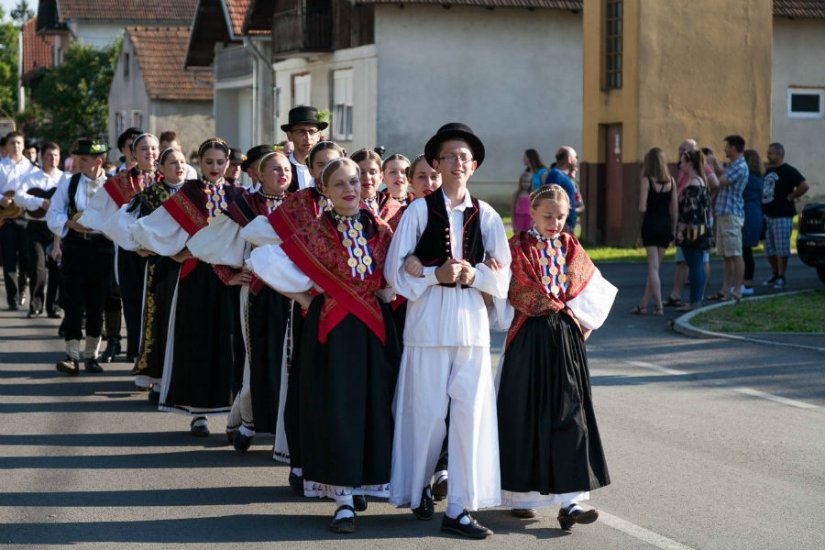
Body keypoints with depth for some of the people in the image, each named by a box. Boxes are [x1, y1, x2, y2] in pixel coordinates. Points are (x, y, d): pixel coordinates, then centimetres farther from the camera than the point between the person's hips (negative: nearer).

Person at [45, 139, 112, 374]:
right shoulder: (68, 182, 5)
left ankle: (91, 355, 20)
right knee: (73, 302, -6)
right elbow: (53, 214, 3)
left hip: (102, 248, -1)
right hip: (74, 247, 1)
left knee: (97, 304, 8)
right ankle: (72, 356, -5)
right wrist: (70, 224, -15)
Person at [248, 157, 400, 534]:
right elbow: (266, 262, -7)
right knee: (336, 408, -4)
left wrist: (384, 295, 1)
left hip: (374, 328, 3)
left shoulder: (380, 230, 5)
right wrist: (304, 298, -3)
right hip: (332, 329, -3)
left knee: (373, 405, 5)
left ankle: (360, 484, 22)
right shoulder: (315, 233, -4)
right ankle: (343, 500, -1)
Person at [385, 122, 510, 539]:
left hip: (472, 322, 2)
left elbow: (503, 275, 7)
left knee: (472, 412, -2)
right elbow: (395, 271, -2)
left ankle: (460, 508, 3)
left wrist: (474, 275, -11)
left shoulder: (485, 215, 7)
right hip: (428, 321, -2)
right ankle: (418, 488, 26)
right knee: (426, 412, 3)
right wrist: (435, 275, -14)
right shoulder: (419, 210, 0)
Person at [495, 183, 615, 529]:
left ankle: (569, 502, -5)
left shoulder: (571, 249, 9)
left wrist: (583, 325, 8)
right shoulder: (516, 248, -2)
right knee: (525, 416, 4)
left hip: (566, 341, 3)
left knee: (569, 415, -3)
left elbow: (596, 292, 16)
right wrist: (511, 324, -8)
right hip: (528, 341, -3)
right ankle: (521, 497, 16)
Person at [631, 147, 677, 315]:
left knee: (653, 267, -1)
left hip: (650, 224, -4)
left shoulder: (647, 180, -9)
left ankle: (659, 306, -8)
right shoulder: (671, 181, 3)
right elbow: (674, 208, 3)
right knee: (655, 266, 12)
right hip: (666, 225, 4)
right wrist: (672, 228, 12)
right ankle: (643, 304, 18)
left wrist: (644, 213, 8)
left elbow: (642, 208, -15)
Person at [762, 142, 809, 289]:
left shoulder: (788, 171, -8)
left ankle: (781, 277, -1)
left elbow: (804, 186, -19)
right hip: (767, 215, 8)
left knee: (782, 249, -5)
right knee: (769, 249, 12)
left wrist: (790, 197, -12)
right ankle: (775, 274, 22)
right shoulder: (769, 171, 16)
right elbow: (764, 189, 29)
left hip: (782, 216, -8)